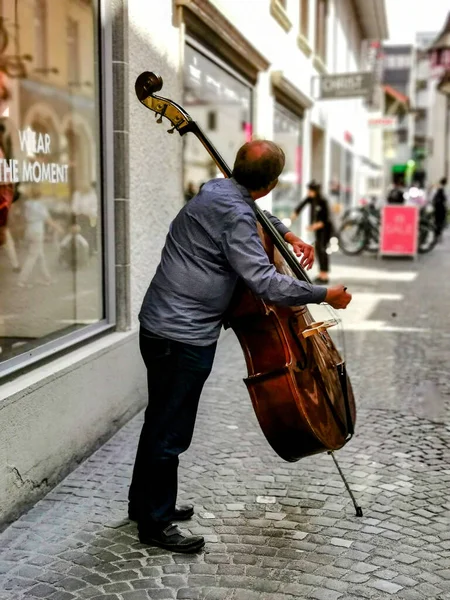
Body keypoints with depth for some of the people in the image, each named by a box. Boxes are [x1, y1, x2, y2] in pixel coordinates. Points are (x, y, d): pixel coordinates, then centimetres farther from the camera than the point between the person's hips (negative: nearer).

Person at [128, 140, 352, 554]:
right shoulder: (235, 215, -21)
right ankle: (156, 523, 16)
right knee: (170, 431, 2)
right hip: (184, 337, -11)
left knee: (161, 421, 22)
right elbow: (266, 283, -25)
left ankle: (145, 503, 38)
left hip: (161, 328, 11)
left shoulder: (217, 190, 9)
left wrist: (288, 235, 20)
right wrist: (325, 295, -14)